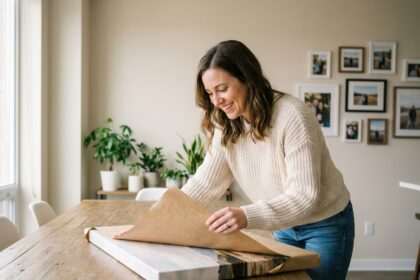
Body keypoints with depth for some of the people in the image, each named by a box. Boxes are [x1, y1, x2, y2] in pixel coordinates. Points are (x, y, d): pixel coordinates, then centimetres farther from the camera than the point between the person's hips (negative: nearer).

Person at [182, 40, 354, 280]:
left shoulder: (292, 116, -28)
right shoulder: (227, 128, -7)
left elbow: (304, 196, -33)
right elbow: (206, 182, -7)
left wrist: (247, 216, -47)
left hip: (325, 225, -5)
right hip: (285, 228, 6)